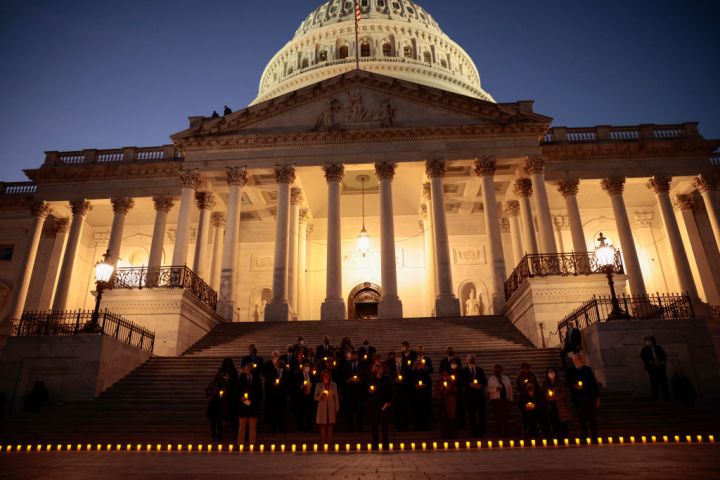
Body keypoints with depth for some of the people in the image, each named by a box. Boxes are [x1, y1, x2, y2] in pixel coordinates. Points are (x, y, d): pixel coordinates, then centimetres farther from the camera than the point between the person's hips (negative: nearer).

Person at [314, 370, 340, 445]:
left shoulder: (333, 385, 6)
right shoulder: (318, 385, 4)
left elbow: (336, 397, 7)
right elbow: (315, 397, 5)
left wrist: (337, 409, 3)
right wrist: (321, 396, -15)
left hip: (331, 408, 1)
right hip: (322, 408, -1)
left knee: (330, 425, -2)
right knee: (323, 425, -4)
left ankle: (329, 442, 4)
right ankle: (323, 442, 2)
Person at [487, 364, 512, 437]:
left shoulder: (506, 379, 12)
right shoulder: (491, 379, 2)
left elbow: (510, 388, 13)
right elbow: (489, 390, -6)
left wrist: (510, 398, 8)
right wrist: (496, 389, -21)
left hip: (505, 400, 3)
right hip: (496, 400, -3)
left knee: (505, 417, 4)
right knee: (498, 417, -2)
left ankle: (505, 432, 11)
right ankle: (499, 433, 4)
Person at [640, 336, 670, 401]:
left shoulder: (658, 348, 15)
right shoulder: (645, 349, 9)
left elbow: (664, 355, 13)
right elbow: (643, 357, 0)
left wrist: (662, 361, -3)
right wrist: (650, 362, -12)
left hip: (660, 366, 2)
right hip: (651, 368, -2)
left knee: (663, 382, -2)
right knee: (654, 382, -6)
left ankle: (666, 397, 1)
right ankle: (655, 397, -3)